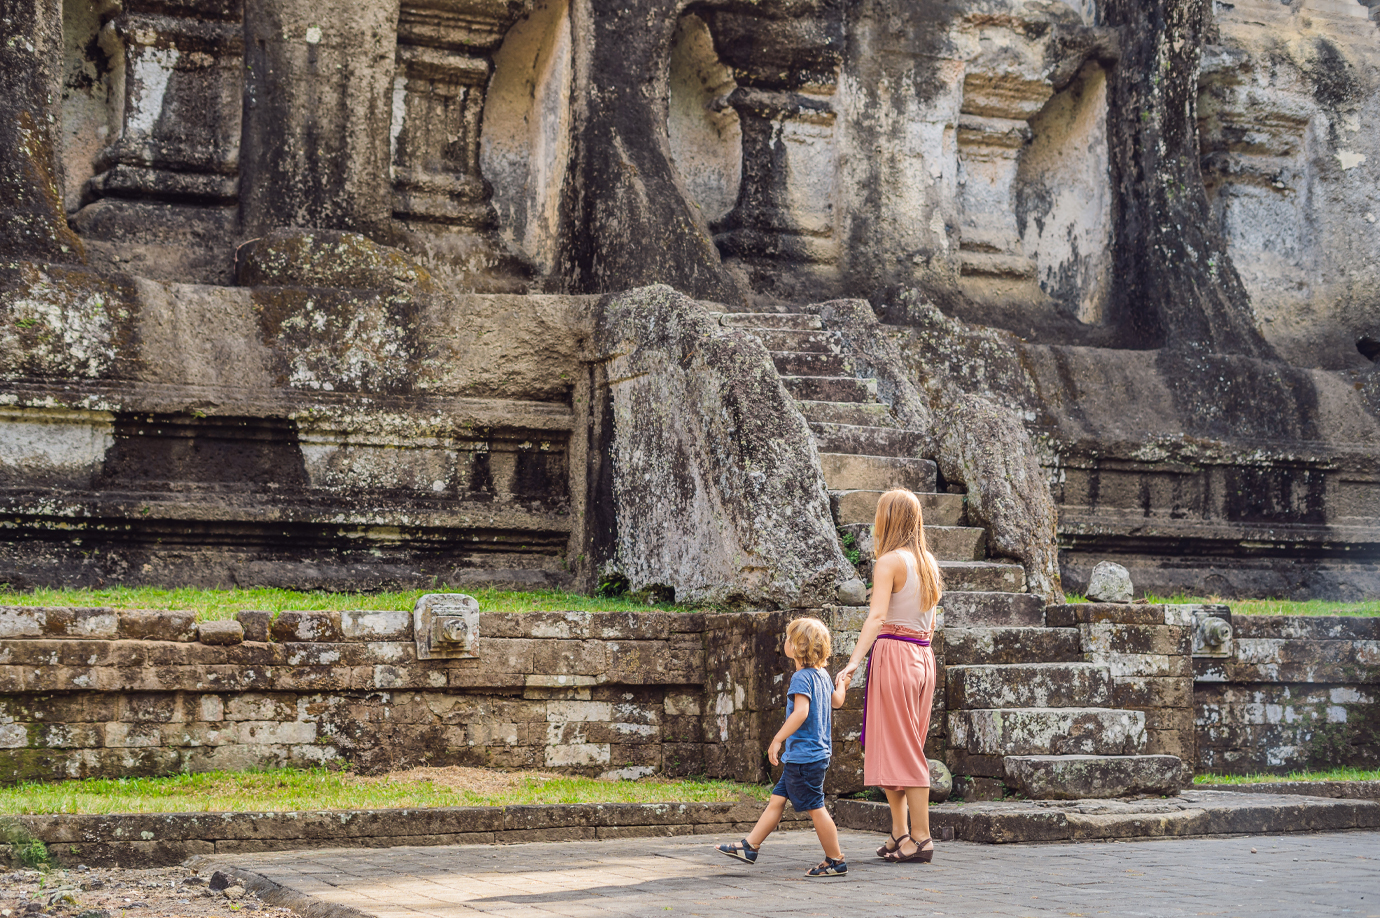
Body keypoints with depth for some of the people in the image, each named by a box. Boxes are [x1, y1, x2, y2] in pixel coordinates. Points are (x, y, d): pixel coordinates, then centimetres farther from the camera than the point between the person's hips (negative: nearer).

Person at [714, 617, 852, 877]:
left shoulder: (801, 677, -17)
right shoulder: (822, 675, 10)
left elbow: (801, 712, -28)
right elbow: (837, 700, 27)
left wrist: (777, 740, -25)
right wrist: (843, 684, 48)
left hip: (805, 756, -10)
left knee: (814, 807, -2)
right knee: (777, 799, 12)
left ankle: (836, 860, 5)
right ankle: (749, 846, 17)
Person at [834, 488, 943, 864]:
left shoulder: (890, 561, -10)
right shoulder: (929, 563, 13)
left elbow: (877, 616, -21)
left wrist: (853, 662, -28)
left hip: (893, 653, -7)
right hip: (923, 657, 8)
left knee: (900, 748, -2)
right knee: (896, 747, 15)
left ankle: (921, 837, -3)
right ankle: (900, 832, 16)